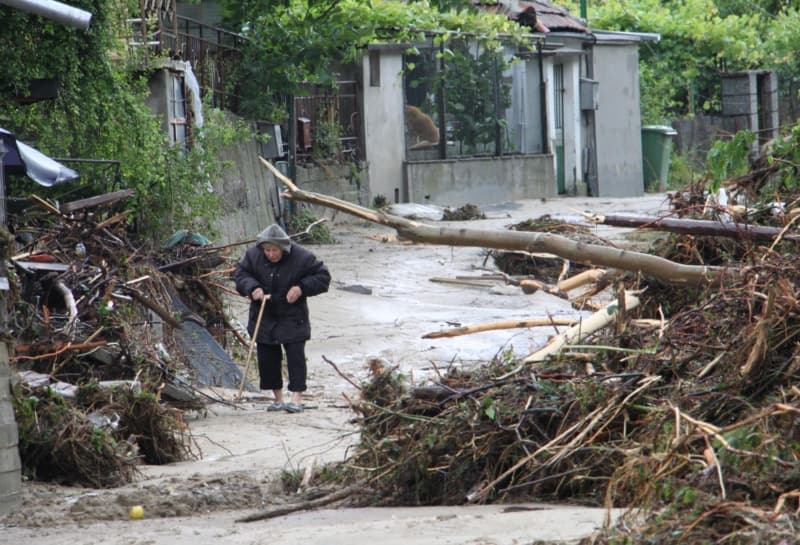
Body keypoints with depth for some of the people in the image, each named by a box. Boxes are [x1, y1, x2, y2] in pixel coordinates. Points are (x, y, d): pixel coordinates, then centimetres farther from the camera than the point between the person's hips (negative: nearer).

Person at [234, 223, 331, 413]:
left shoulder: (301, 257, -16)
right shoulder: (253, 255, -8)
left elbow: (323, 276, -8)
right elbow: (240, 273, 2)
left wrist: (302, 288, -22)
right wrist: (252, 288, -17)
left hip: (292, 317, -3)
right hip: (263, 317, 3)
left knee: (295, 355, -8)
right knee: (267, 358, 6)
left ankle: (296, 398, -7)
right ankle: (278, 399, 16)